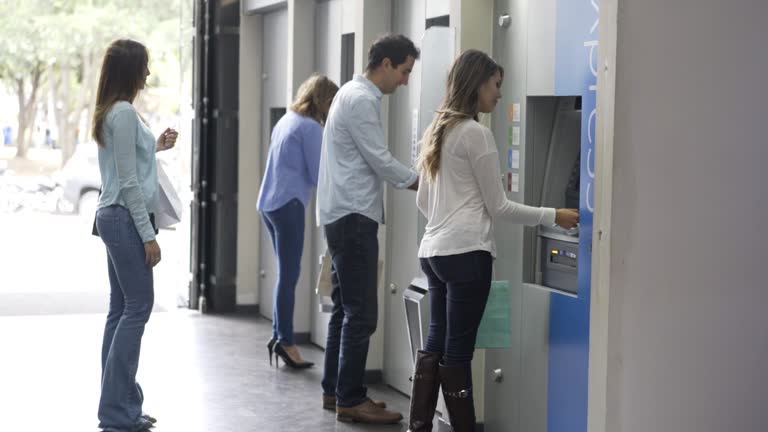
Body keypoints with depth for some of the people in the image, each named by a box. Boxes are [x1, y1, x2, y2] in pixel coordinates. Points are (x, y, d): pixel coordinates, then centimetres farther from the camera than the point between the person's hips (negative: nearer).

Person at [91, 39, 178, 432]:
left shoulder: (111, 112, 14)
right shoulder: (124, 112, -15)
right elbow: (128, 182, -18)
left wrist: (155, 147, 21)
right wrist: (148, 234, -16)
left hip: (113, 217, 10)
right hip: (125, 219, -10)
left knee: (121, 309, 11)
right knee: (137, 307, -7)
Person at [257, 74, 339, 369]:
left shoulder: (286, 121, 15)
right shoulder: (311, 128, -11)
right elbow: (319, 176, -12)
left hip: (268, 202, 9)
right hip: (288, 204, -9)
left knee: (286, 272, 15)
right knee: (289, 274, -3)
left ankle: (278, 335, 17)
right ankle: (285, 340, 0)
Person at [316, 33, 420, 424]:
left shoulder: (354, 94, 17)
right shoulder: (362, 100, -15)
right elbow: (381, 162, -16)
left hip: (344, 215, 11)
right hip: (353, 216, -11)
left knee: (345, 309, 13)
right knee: (361, 314, -8)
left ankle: (334, 391, 18)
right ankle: (350, 400, -4)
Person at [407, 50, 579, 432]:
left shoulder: (437, 131, 16)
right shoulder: (476, 133, -10)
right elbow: (497, 206, -8)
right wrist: (552, 217, -2)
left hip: (433, 250, 9)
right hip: (467, 253, -8)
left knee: (436, 343, 10)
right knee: (458, 350, -3)